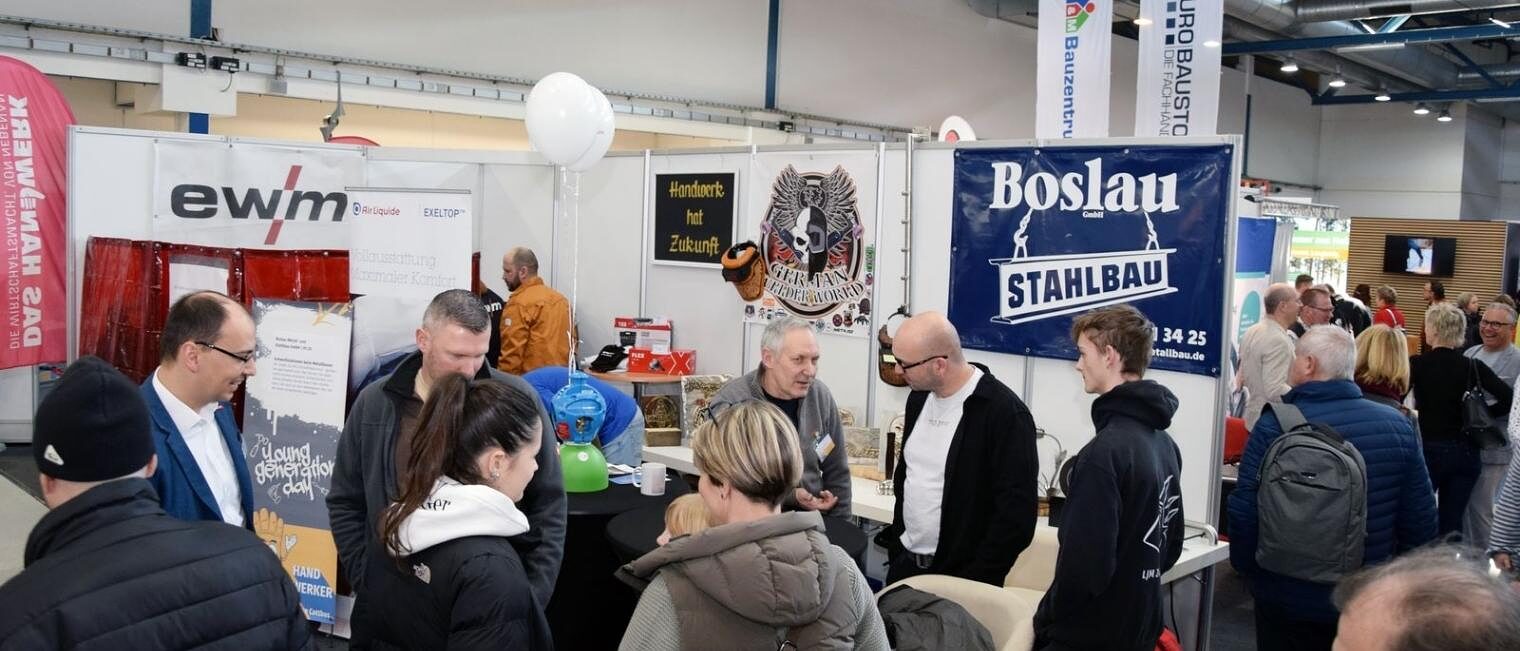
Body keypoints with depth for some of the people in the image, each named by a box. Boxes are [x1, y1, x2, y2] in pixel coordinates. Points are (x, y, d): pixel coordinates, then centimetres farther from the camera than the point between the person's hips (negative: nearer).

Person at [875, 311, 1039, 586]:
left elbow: (1017, 511, -18)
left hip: (960, 577, -7)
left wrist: (976, 581, -17)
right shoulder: (919, 397, 6)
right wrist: (896, 539, 13)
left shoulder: (1004, 412, -18)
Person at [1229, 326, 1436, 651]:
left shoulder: (1275, 426, -18)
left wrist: (1248, 570, 1)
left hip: (1289, 601, -3)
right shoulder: (1397, 424, -6)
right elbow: (1420, 518, -2)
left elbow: (1244, 513, -17)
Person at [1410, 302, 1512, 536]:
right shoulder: (1473, 367, -2)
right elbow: (1509, 398, -8)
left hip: (1429, 450, -3)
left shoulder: (1418, 364, -9)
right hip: (1465, 452, 3)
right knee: (1453, 521, 11)